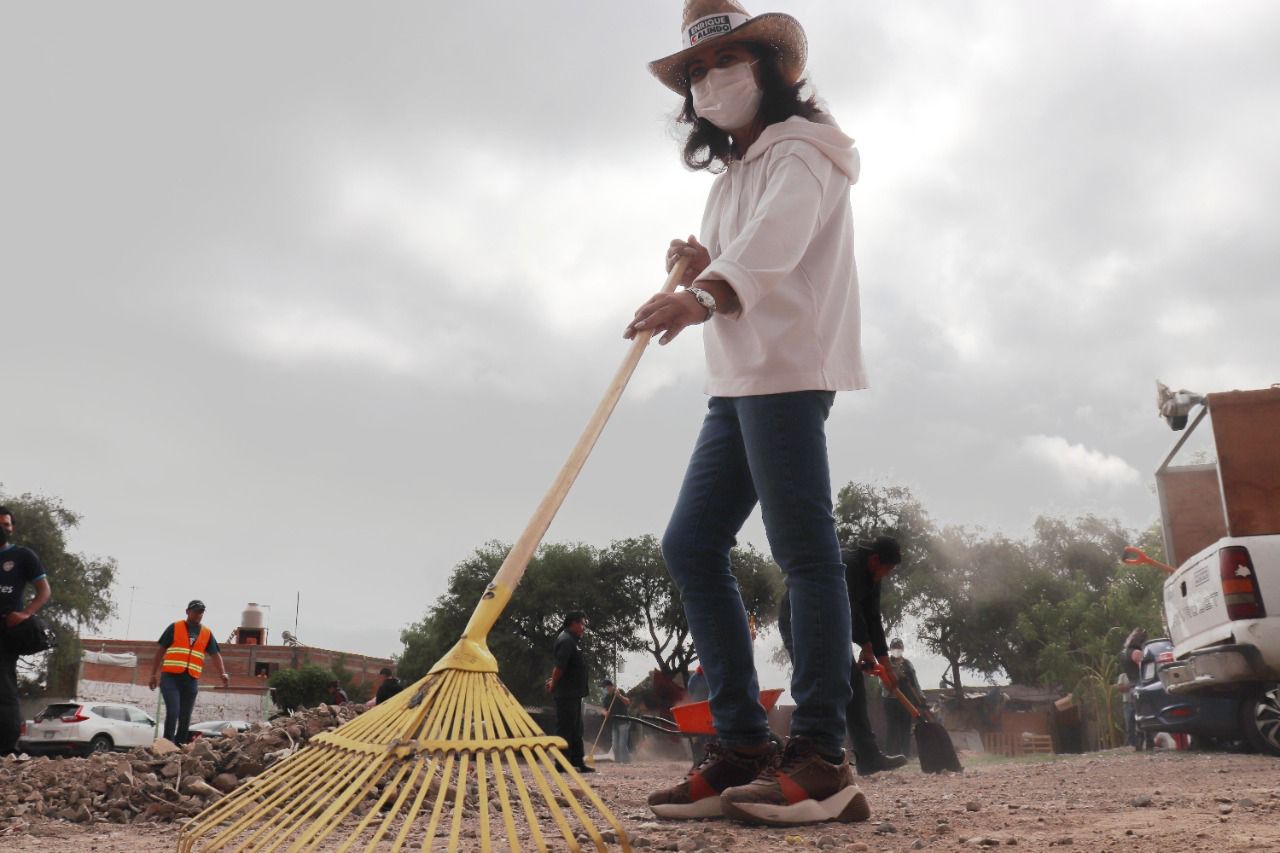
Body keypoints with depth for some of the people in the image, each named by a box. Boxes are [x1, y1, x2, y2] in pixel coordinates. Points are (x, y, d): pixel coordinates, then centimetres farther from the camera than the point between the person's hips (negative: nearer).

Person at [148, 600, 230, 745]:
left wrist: (223, 673, -12)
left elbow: (215, 654, 3)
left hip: (191, 680, 3)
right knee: (173, 712, -14)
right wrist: (154, 674, 1)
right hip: (170, 677, -3)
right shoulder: (175, 628, 4)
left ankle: (180, 747, 14)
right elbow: (161, 650, 6)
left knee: (185, 717, 6)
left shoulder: (207, 633, 10)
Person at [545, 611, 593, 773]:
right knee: (565, 729, -5)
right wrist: (553, 686, -10)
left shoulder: (573, 640, 17)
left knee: (576, 729, 13)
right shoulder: (566, 641, -16)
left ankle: (577, 761, 18)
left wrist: (554, 683, 14)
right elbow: (559, 667, -22)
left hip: (574, 693, 10)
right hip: (567, 693, -10)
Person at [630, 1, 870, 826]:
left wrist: (705, 292, -42)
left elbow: (777, 239, -24)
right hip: (739, 381, 9)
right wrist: (698, 272, 10)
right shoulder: (735, 175, 27)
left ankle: (821, 758, -8)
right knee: (691, 545, 2)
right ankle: (743, 747, 5)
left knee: (804, 551, -12)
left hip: (787, 371, -9)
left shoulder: (798, 150, -1)